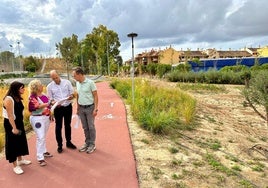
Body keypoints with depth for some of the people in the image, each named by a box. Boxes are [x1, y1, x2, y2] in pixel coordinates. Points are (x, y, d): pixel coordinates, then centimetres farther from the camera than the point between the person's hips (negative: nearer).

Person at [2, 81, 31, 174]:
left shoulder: (18, 98, 3)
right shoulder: (9, 99, -22)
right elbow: (10, 115, -23)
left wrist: (20, 124, 13)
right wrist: (14, 128, -22)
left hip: (19, 123, 9)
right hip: (11, 124, -9)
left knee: (21, 141, 20)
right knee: (13, 143, 4)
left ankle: (20, 160, 39)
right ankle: (15, 166, 18)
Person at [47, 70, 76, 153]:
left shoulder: (67, 82, -3)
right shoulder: (50, 86, -3)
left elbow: (72, 93, 1)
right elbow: (50, 99, 1)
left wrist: (71, 96, -23)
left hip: (68, 106, 1)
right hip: (58, 108, -1)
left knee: (68, 125, 15)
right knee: (58, 127, 6)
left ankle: (68, 142, 31)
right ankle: (59, 145, 20)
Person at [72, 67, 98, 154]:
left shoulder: (90, 83, -14)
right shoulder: (77, 83, 6)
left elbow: (95, 96, -12)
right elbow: (78, 96, 14)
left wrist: (95, 109, -15)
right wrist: (78, 108, 14)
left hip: (90, 107, -6)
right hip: (81, 108, 6)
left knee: (91, 127, 4)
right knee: (85, 127, 14)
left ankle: (92, 145, 17)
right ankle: (87, 143, 28)